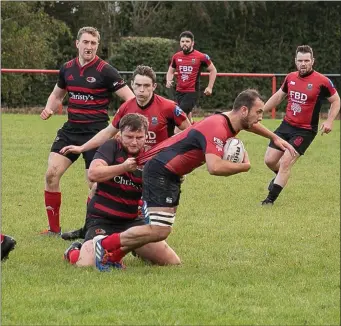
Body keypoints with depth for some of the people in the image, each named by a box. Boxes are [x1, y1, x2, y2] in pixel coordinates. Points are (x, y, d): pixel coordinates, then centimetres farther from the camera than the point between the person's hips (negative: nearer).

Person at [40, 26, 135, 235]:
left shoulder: (105, 71, -9)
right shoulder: (67, 68, 7)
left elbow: (130, 98, -10)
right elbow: (57, 94, 25)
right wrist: (49, 109, 4)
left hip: (96, 132, -5)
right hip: (70, 130, 5)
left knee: (95, 183, -5)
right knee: (52, 174, -7)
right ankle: (54, 228, 4)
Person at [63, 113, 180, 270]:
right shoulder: (112, 147, -6)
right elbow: (93, 173, -23)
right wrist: (124, 167, -28)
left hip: (132, 220, 4)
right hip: (102, 219, -4)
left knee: (172, 262, -2)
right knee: (87, 265, -26)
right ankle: (74, 251, 13)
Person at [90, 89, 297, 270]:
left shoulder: (232, 121, 5)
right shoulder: (217, 128, -25)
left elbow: (249, 124, 33)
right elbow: (214, 167, -39)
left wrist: (275, 138, 36)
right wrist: (244, 166, -23)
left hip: (171, 174, 10)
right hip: (160, 171, -10)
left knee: (161, 229, 12)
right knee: (159, 231, -17)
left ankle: (114, 255, 17)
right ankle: (105, 245, -5)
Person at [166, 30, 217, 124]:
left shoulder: (201, 57, -7)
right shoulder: (176, 57, 5)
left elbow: (213, 70, 4)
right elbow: (171, 71, 20)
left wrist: (210, 87, -2)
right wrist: (168, 81, -2)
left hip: (192, 92, -5)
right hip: (179, 92, 5)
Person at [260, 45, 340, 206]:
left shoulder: (322, 81, -13)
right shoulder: (290, 78, 2)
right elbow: (278, 96, 18)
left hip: (305, 131, -5)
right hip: (286, 125, 5)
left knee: (285, 162, -14)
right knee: (270, 160, 6)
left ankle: (270, 199, -4)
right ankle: (281, 177, 41)